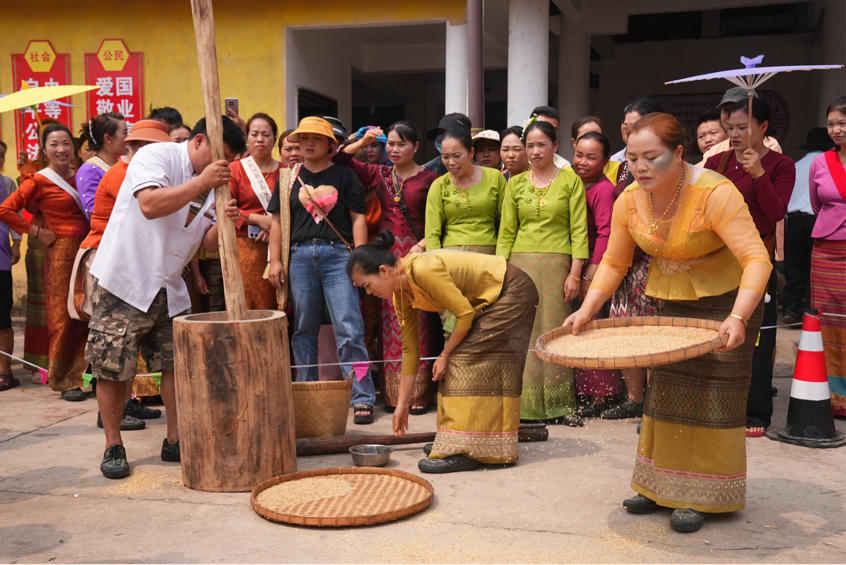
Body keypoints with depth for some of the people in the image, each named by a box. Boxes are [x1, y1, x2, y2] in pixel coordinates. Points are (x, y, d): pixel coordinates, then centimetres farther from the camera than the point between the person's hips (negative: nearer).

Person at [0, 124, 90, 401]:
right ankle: (66, 381, 8)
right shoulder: (39, 181, -3)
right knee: (63, 316, -1)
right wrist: (37, 232, -8)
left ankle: (85, 373, 17)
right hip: (61, 252, -5)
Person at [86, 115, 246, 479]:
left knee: (177, 362, 3)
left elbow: (207, 242, 8)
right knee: (113, 367, -1)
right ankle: (113, 446, 14)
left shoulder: (209, 184, 10)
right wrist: (202, 182, -26)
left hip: (168, 289, 7)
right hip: (123, 282, -7)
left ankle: (176, 441, 16)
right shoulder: (155, 156, -11)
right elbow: (150, 205, -28)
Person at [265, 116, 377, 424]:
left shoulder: (344, 176, 8)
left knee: (349, 329, -9)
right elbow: (278, 221, 14)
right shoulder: (288, 179, 15)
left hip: (337, 254, -3)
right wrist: (275, 260, 6)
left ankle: (363, 399, -5)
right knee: (303, 329, 7)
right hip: (300, 256, 3)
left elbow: (358, 218, 5)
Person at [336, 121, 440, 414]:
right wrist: (363, 142, -1)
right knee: (391, 324, 3)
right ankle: (393, 392, 10)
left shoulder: (428, 178, 1)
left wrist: (421, 246, -14)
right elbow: (338, 160, 10)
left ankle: (418, 393, 4)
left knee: (416, 323, -3)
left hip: (417, 255, -3)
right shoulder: (379, 174, 12)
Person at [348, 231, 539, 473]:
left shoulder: (423, 269, -29)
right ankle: (454, 442, 13)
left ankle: (464, 451, -13)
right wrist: (403, 404, 7)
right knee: (460, 363, 5)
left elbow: (465, 313, -23)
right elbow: (410, 349, 5)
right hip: (487, 302, 9)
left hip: (512, 293, -9)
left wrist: (445, 355, -11)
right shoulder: (401, 294, -1)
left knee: (469, 361, -14)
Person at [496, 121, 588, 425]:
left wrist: (575, 274, -8)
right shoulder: (516, 183, 11)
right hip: (521, 264, 2)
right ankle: (524, 402, 7)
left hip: (557, 264, -2)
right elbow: (506, 232, 11)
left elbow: (579, 231, -1)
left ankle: (561, 403, 7)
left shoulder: (571, 181, 4)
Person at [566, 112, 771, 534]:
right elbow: (614, 263, 0)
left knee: (712, 396, -3)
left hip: (726, 301, -5)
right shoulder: (628, 202, -11)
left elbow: (757, 259, -33)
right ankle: (663, 487, 23)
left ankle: (701, 497, 8)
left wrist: (738, 318, -46)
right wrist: (586, 310, -12)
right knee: (666, 391, 10)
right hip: (673, 302, 6)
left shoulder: (714, 193, -28)